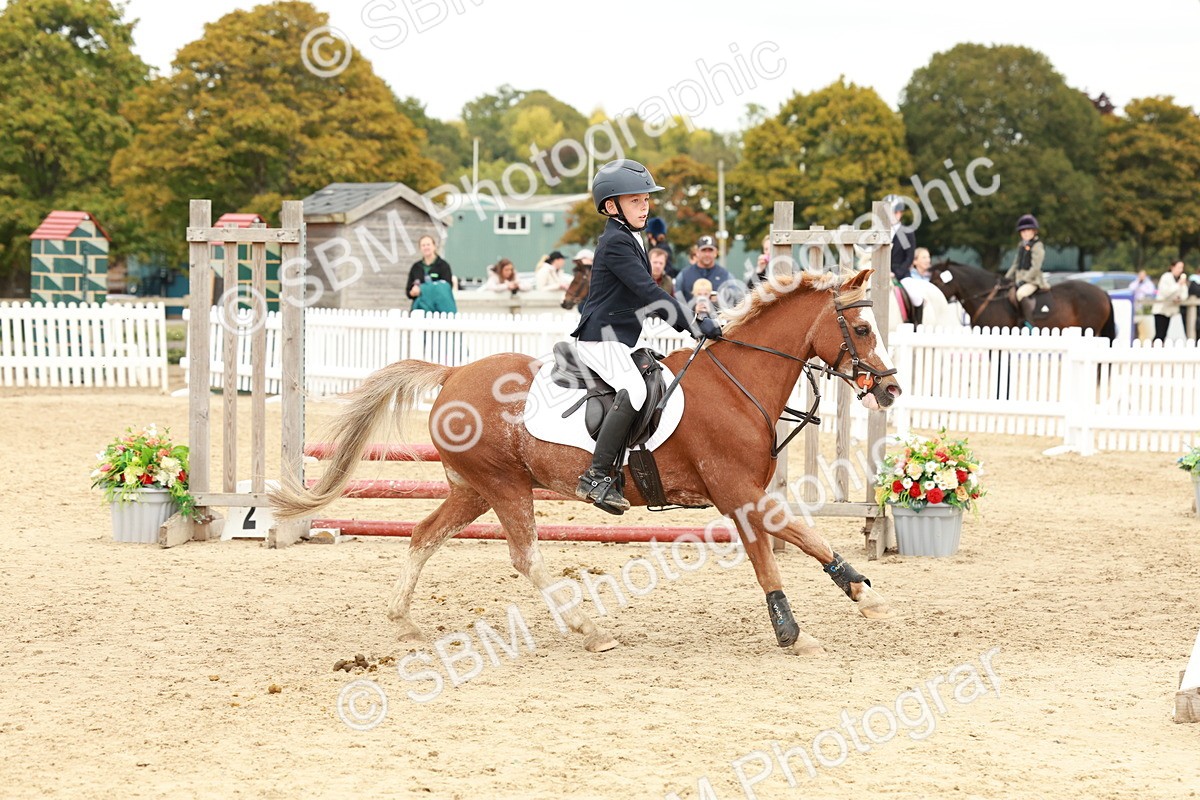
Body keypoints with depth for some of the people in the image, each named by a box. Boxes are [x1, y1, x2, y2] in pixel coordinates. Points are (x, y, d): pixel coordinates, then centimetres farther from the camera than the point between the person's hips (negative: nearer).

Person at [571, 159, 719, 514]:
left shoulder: (630, 239, 18)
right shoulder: (616, 242, -15)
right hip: (600, 339, -11)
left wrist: (693, 321, 22)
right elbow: (648, 293, -21)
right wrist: (694, 326, -22)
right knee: (634, 390, -29)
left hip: (617, 339, 11)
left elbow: (644, 294, 26)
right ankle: (597, 477, -31)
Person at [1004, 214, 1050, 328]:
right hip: (1020, 280, 9)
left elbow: (1036, 267, -14)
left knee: (1021, 293, -36)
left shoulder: (1037, 246, -7)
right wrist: (1006, 279, 14)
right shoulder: (1021, 246, 19)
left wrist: (1024, 279, -18)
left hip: (1033, 280, -9)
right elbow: (1015, 265, 24)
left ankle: (1030, 324, -39)